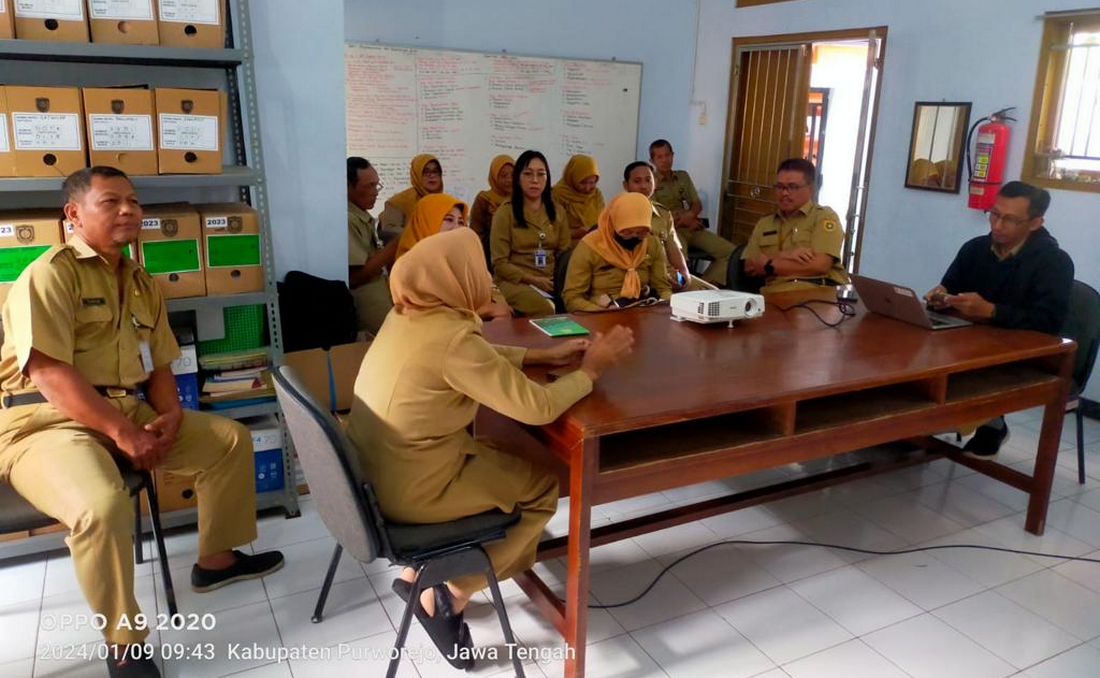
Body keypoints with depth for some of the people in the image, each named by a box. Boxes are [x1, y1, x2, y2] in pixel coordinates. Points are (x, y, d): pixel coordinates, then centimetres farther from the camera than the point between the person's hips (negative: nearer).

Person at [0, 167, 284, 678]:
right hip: (47, 421, -8)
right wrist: (122, 434, -22)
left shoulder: (142, 284, 14)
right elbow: (49, 373, -21)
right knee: (102, 506, -36)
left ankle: (215, 559, 24)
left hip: (130, 412, 8)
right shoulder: (50, 273, -11)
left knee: (232, 439, 6)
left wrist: (171, 412, -4)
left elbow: (159, 365, 17)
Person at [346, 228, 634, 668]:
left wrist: (543, 355, 9)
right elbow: (537, 408, -24)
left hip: (375, 473, 8)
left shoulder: (407, 316, 0)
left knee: (496, 454, 27)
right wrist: (591, 369, -9)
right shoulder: (452, 337, -27)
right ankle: (452, 594, 11)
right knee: (542, 484, 9)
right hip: (409, 492, -8)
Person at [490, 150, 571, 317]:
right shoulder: (505, 212, -1)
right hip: (515, 282, -4)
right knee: (545, 309, -35)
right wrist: (533, 280, -12)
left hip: (551, 282, 4)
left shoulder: (557, 211, 14)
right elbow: (499, 263, -3)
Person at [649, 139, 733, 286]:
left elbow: (697, 204, 15)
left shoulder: (683, 176, 18)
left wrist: (690, 215, -9)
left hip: (692, 228, 6)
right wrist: (686, 220, -9)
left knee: (730, 252, -11)